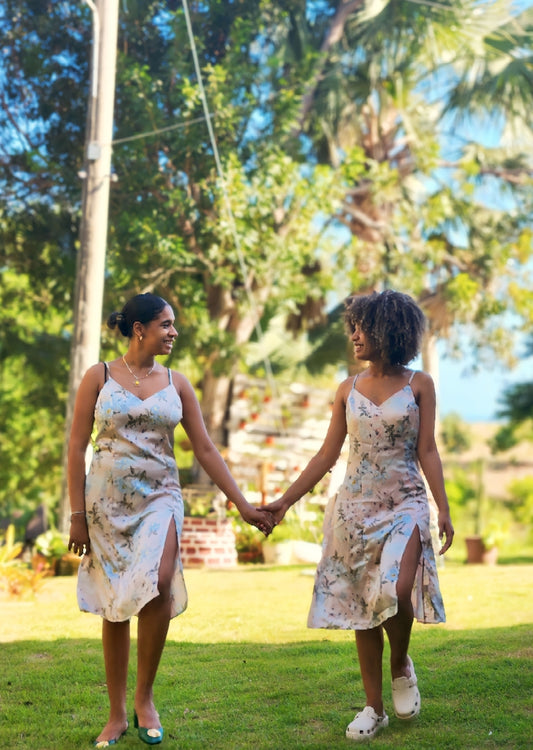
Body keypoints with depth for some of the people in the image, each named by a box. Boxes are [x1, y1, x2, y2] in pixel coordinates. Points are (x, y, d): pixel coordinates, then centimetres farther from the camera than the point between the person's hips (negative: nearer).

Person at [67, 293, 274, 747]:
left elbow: (205, 449, 8)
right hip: (107, 501, -1)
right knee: (114, 606, 2)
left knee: (157, 586, -22)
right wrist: (78, 516, -4)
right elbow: (77, 448, 1)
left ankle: (145, 698, -3)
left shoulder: (176, 383, 8)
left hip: (159, 499, 1)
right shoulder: (99, 377, 1)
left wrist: (243, 505, 4)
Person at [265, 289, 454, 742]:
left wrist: (444, 509, -10)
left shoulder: (419, 385, 1)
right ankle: (374, 709, 14)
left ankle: (402, 665, 7)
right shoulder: (348, 390, 8)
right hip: (356, 506, 3)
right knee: (363, 606, 3)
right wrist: (285, 501, 6)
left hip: (405, 505, -3)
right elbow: (327, 456, 10)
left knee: (396, 590, -24)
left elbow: (427, 452, -1)